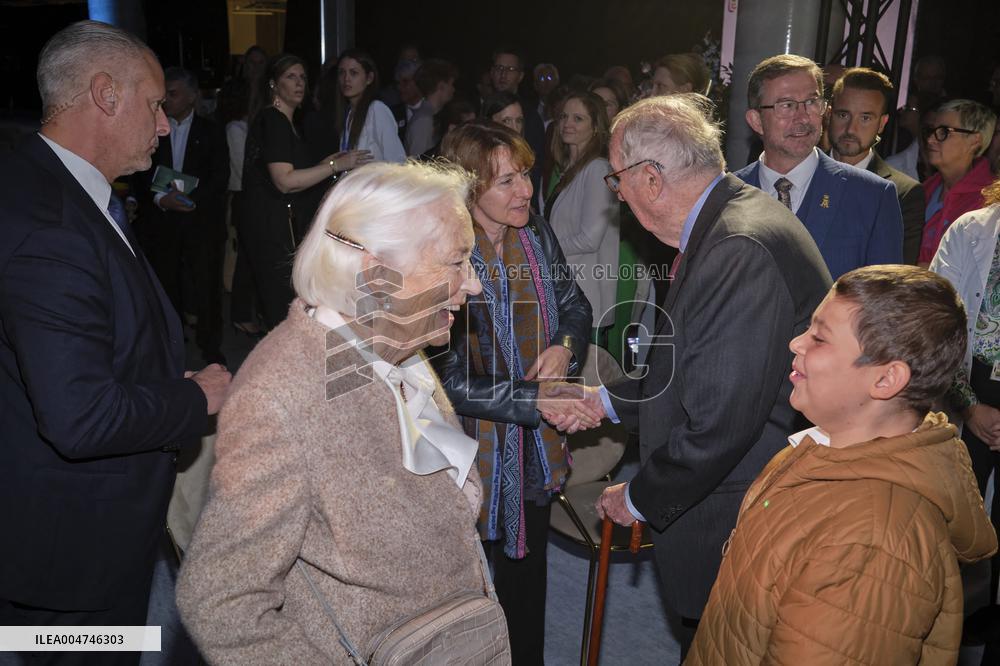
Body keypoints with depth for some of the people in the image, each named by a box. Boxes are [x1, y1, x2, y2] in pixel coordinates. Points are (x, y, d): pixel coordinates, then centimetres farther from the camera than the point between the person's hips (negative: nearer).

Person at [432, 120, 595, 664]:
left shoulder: (537, 236, -4)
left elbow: (575, 305, 9)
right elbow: (450, 381, -23)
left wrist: (566, 345, -12)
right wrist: (535, 399, -24)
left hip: (537, 449, 6)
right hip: (475, 451, -6)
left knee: (527, 565, 24)